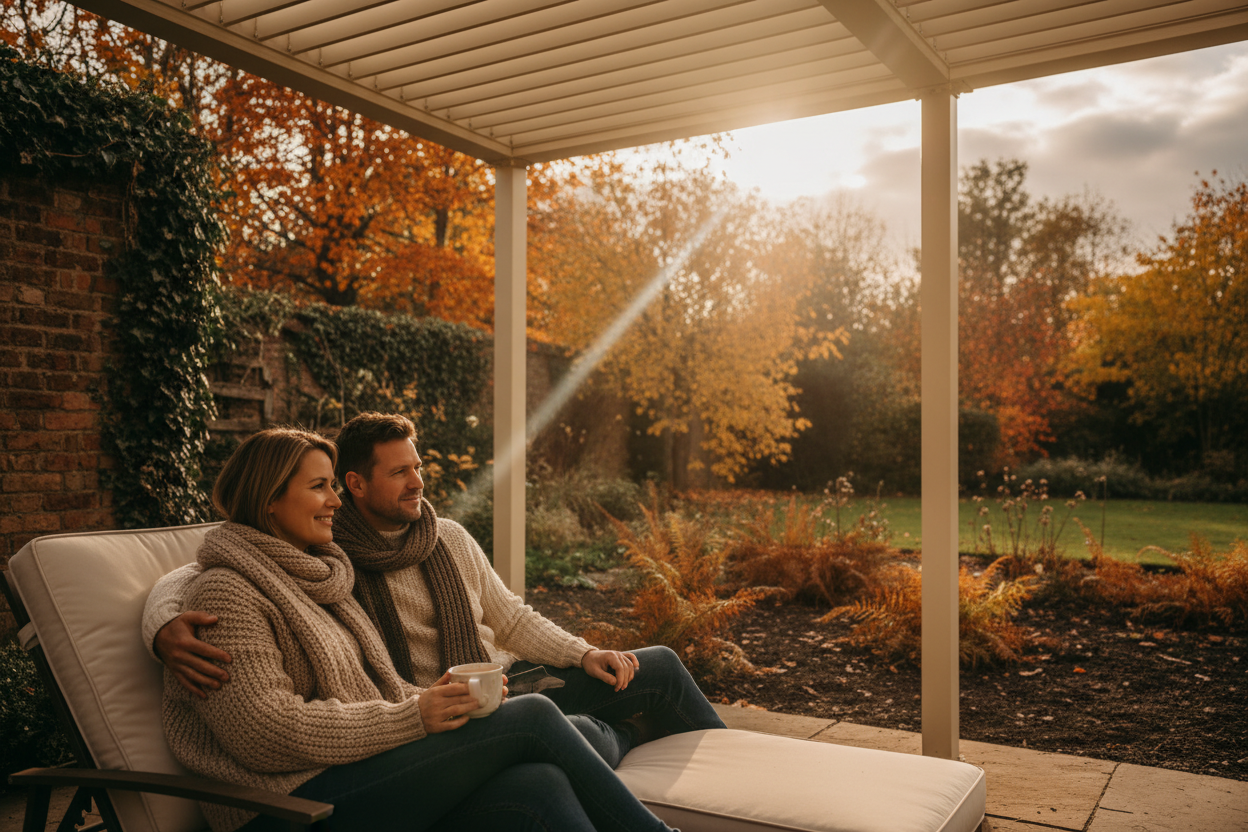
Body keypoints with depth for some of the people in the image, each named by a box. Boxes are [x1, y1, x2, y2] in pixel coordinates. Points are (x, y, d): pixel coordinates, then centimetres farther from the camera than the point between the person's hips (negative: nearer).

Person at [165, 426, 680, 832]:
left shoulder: (317, 580, 22)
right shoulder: (227, 593, -6)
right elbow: (268, 732, -17)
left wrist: (437, 699, -2)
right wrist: (413, 716, -17)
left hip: (365, 777, 8)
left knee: (537, 784, -21)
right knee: (532, 717, -16)